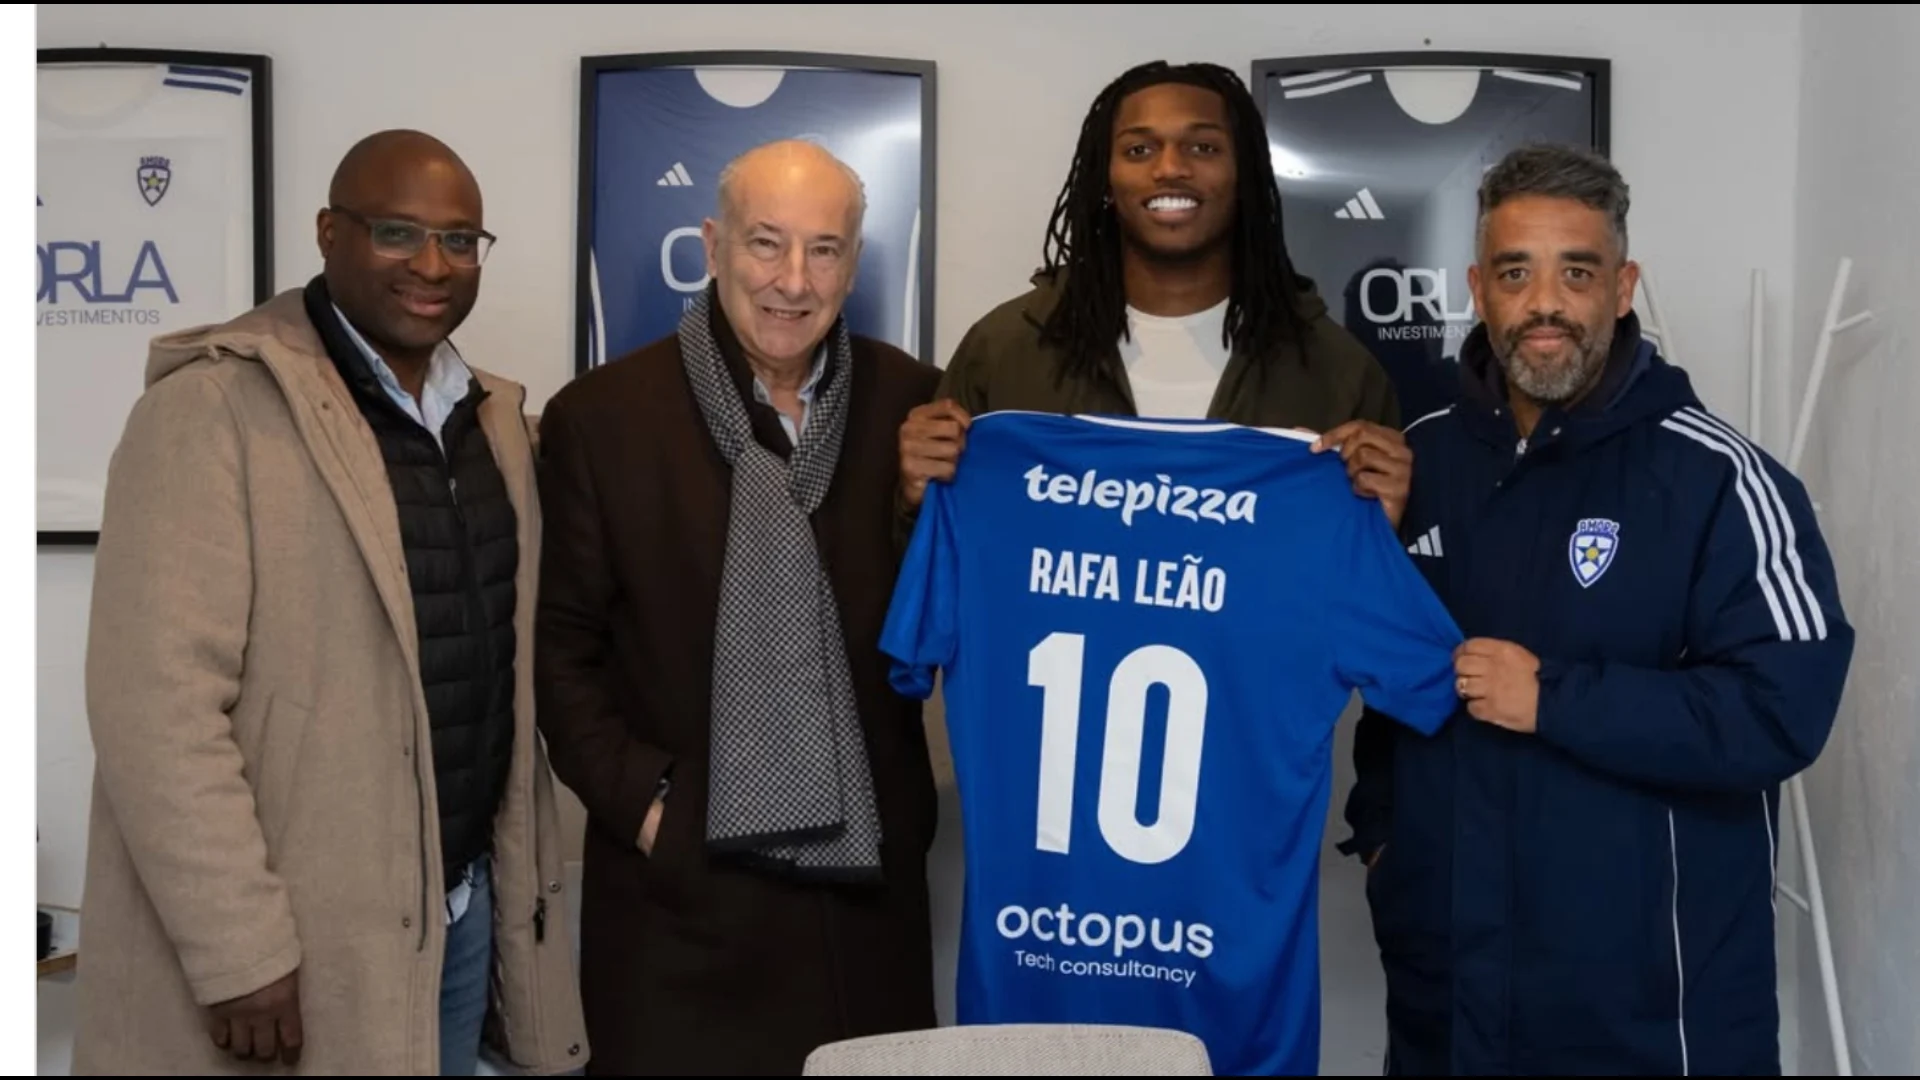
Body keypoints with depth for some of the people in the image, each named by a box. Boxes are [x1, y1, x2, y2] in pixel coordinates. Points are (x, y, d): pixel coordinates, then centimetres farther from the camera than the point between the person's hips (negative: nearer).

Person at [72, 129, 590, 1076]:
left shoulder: (492, 416, 9)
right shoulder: (213, 406, -13)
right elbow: (158, 703, -18)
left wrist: (516, 882, 11)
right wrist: (243, 955, -19)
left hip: (462, 906, 6)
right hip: (295, 941, -6)